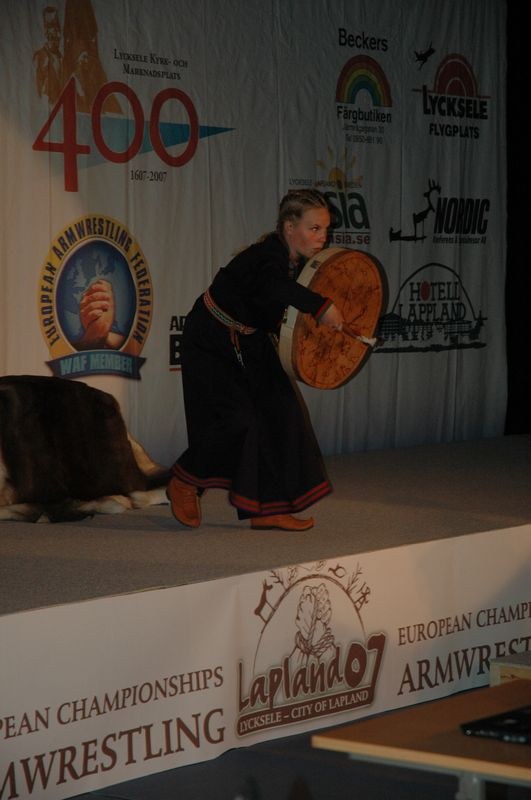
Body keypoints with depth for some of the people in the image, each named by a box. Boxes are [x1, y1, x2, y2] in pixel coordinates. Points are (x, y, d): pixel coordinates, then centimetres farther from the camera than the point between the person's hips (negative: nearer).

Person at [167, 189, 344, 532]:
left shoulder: (299, 260, -4)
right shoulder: (268, 255, -30)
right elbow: (272, 284, -55)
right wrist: (321, 306, -66)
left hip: (250, 343, 9)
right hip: (211, 341, -9)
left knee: (279, 411, 0)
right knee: (235, 418, -16)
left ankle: (266, 508, 6)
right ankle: (184, 483, 10)